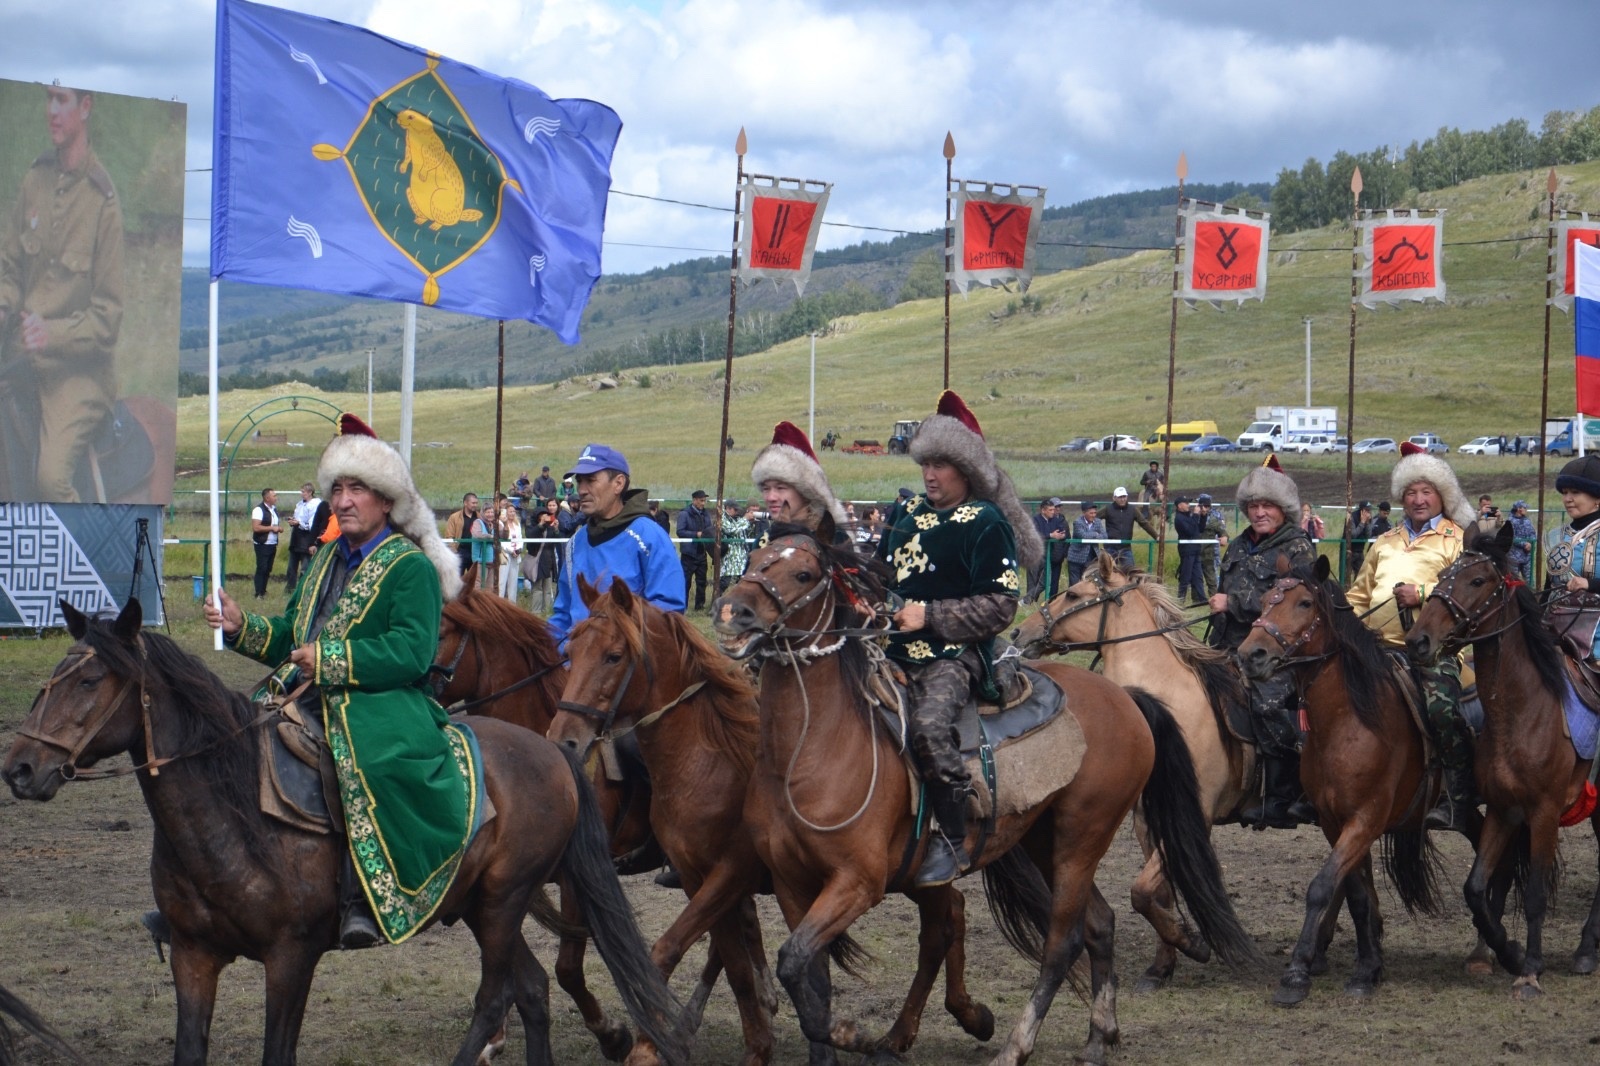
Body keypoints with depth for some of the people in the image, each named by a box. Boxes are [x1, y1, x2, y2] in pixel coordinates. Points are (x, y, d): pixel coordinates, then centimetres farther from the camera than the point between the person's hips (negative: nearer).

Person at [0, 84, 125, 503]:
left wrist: (53, 334, -20)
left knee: (51, 476, -25)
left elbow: (109, 316, -7)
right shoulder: (34, 178, 9)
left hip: (79, 367, -4)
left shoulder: (103, 201, -8)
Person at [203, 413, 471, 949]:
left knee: (370, 767, -38)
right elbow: (288, 638, 26)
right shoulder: (324, 562, 24)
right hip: (305, 704, 8)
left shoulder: (410, 567, -2)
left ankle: (364, 903, -38)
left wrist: (330, 661, -20)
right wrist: (239, 625, 7)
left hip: (380, 706, -8)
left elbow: (412, 652, -15)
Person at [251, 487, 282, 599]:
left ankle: (263, 592, 18)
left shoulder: (274, 509, 14)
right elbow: (255, 527, -22)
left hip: (272, 544, 8)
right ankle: (258, 594, -4)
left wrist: (279, 528, 5)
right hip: (262, 545, -8)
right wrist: (272, 528, -18)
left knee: (268, 570, 11)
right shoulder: (259, 510, -13)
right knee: (261, 569, -7)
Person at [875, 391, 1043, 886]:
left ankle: (952, 840, -24)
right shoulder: (911, 513, 15)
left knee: (929, 722, -34)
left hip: (955, 653, -9)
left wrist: (929, 615, -18)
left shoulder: (985, 523, -7)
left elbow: (1001, 605, -13)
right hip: (895, 651, 9)